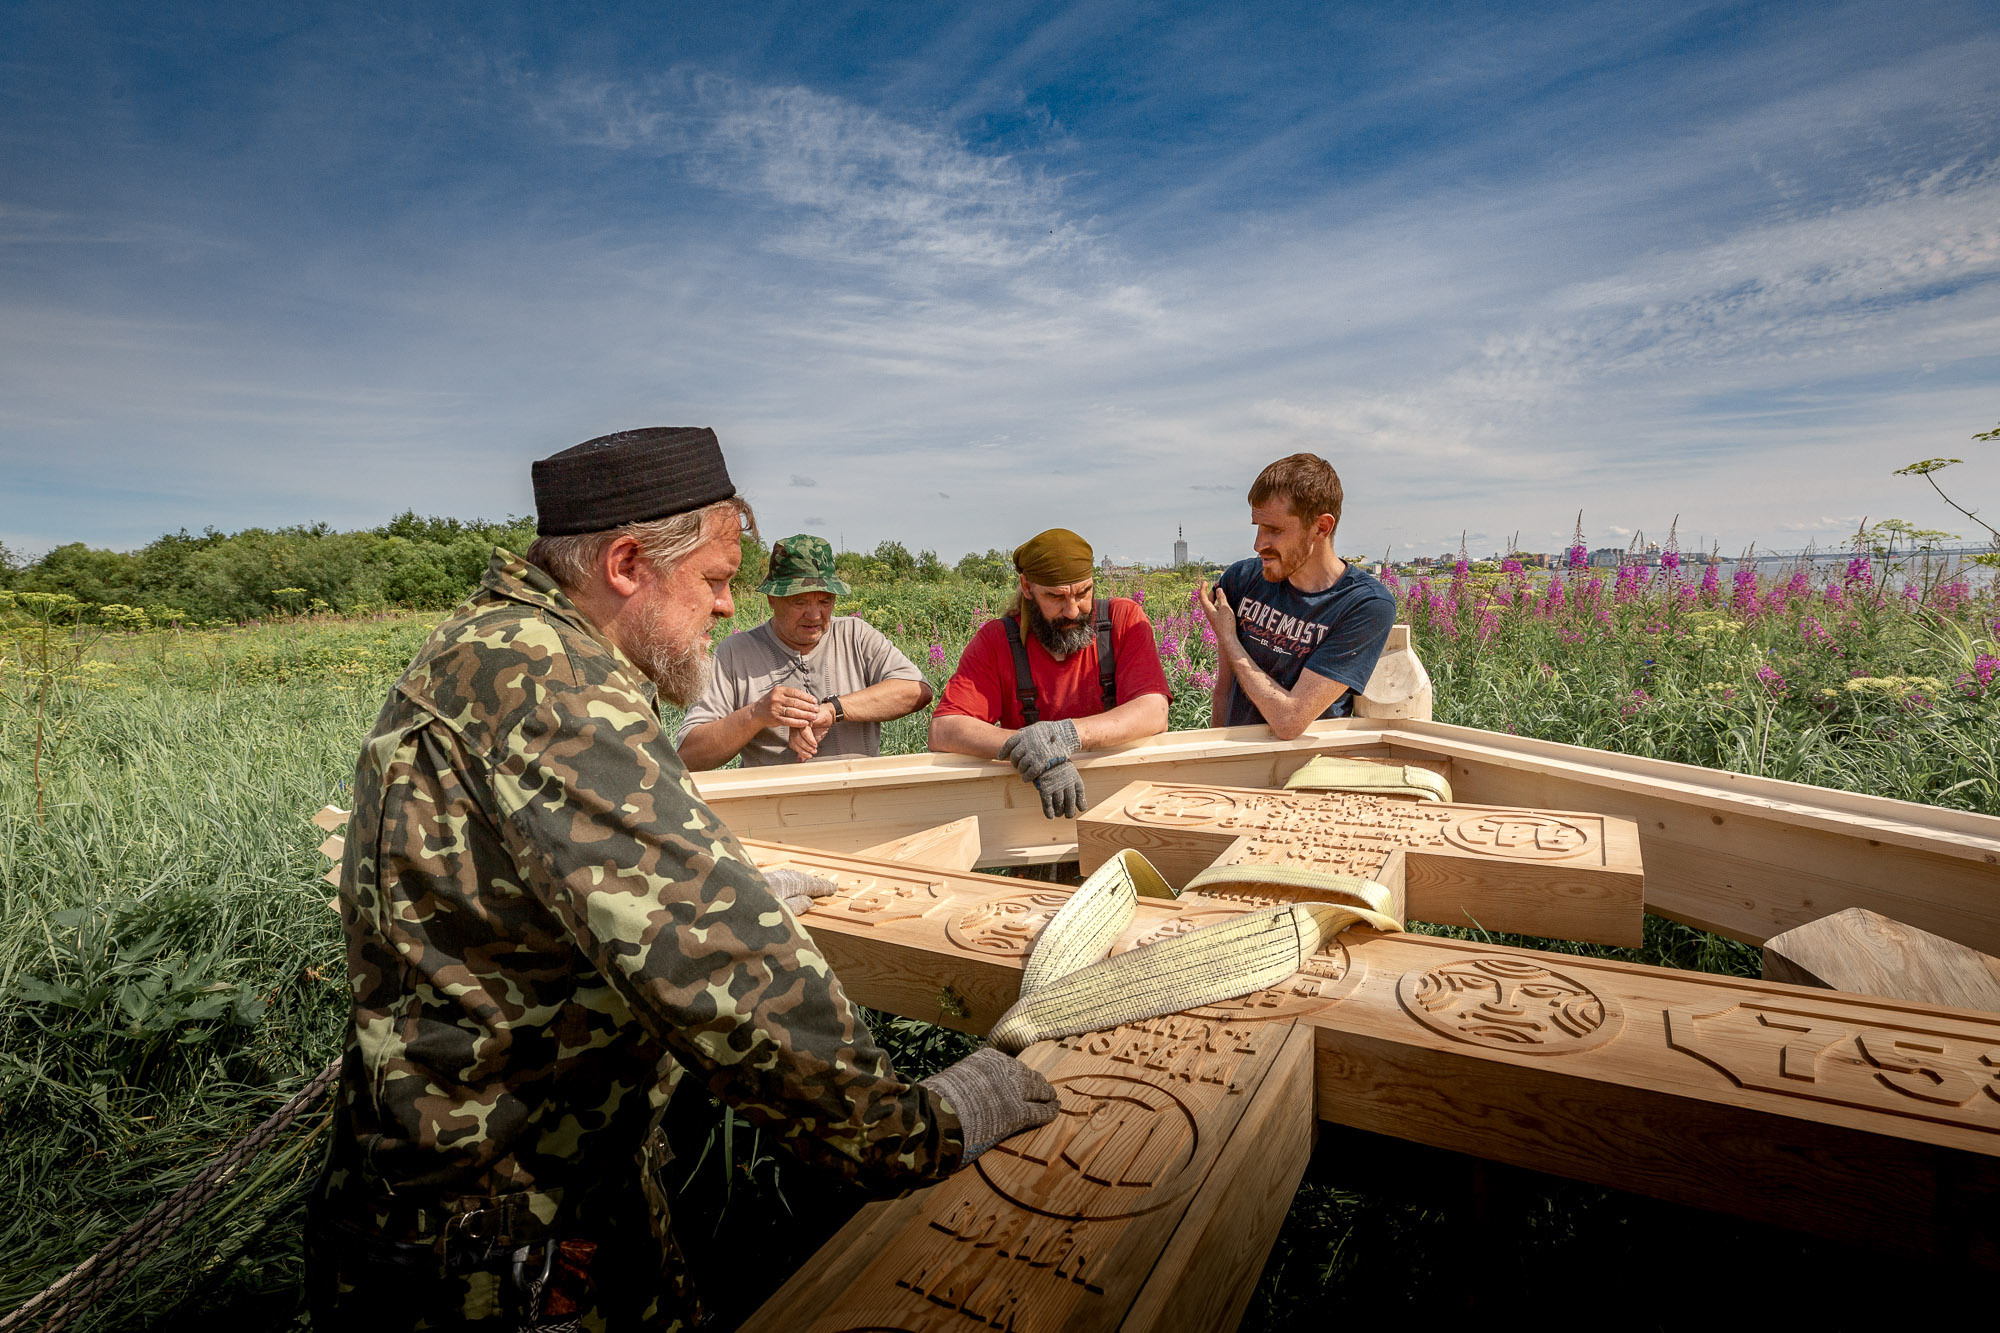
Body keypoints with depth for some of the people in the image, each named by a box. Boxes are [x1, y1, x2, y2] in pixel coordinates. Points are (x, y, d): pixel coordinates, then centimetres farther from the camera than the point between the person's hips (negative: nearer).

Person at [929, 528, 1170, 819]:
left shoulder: (1124, 619, -2)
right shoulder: (996, 640, -3)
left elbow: (1154, 713, -15)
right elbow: (942, 730, -13)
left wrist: (1067, 734, -31)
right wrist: (1037, 753, -28)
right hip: (1029, 808, 0)